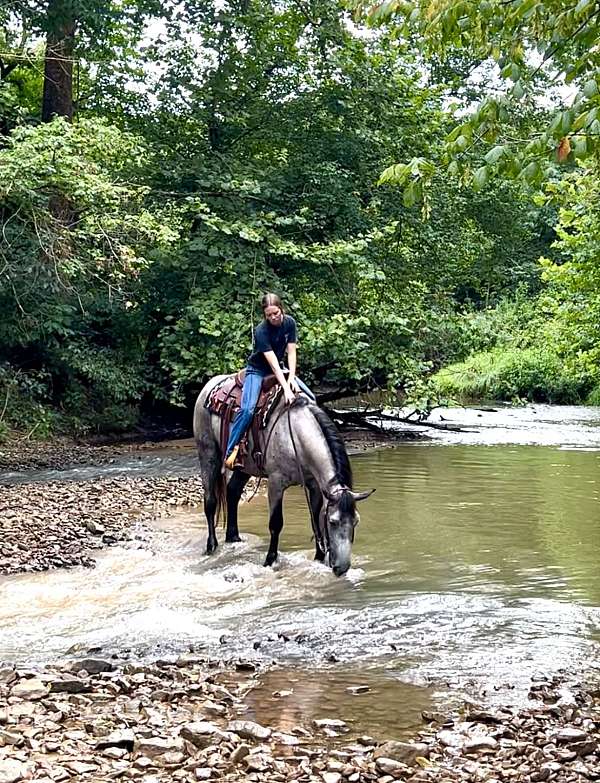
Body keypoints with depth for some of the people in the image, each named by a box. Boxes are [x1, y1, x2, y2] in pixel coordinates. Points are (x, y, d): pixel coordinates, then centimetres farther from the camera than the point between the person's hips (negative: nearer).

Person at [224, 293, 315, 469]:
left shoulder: (289, 323, -10)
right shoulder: (261, 331, -26)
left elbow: (291, 352, -9)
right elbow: (272, 362, -32)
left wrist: (292, 379, -21)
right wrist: (286, 388, -37)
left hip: (278, 369, 6)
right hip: (257, 370, -6)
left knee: (310, 398, -4)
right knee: (247, 409, -28)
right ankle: (231, 448, -16)